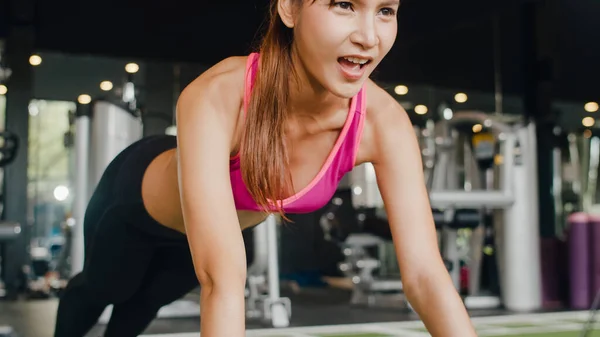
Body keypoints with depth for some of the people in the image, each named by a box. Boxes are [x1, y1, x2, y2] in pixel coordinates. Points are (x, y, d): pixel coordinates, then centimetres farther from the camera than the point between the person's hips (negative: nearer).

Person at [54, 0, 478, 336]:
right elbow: (222, 279, -54)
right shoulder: (217, 97, -46)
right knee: (103, 289, 28)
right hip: (139, 195, -3)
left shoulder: (384, 121, -34)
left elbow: (425, 274, -36)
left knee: (148, 301, 31)